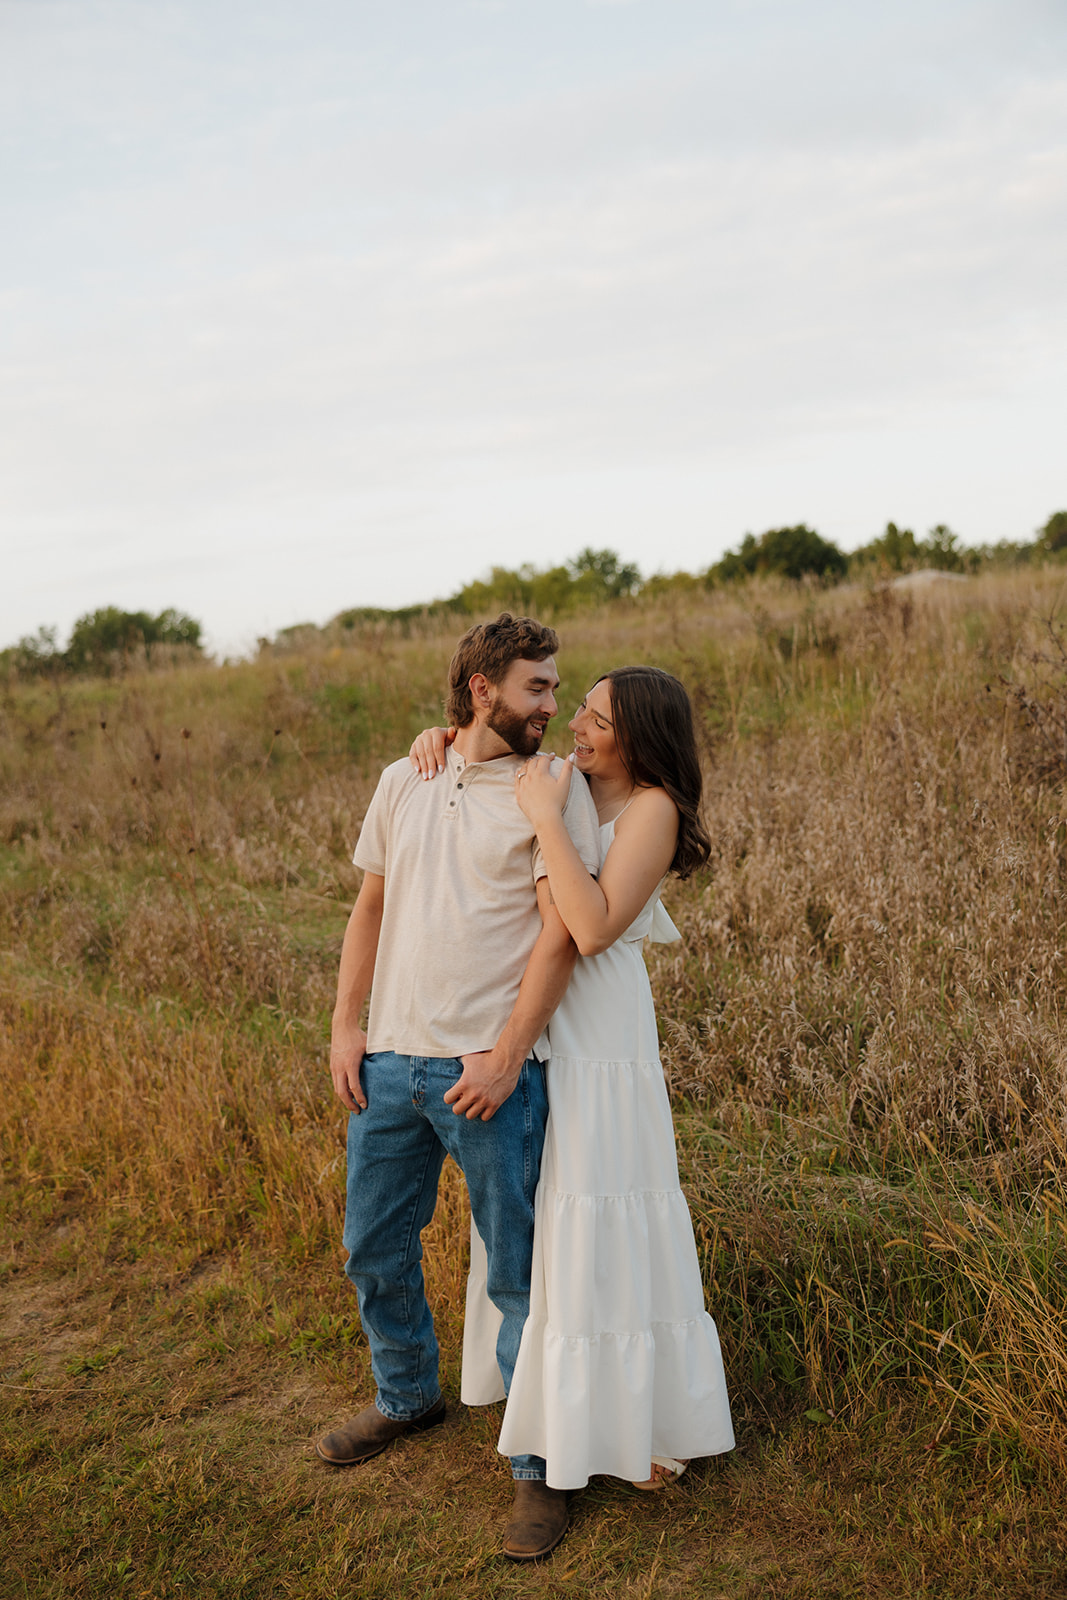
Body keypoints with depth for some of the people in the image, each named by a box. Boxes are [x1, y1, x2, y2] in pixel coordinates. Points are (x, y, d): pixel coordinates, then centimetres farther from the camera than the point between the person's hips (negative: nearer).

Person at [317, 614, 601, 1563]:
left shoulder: (552, 791, -5)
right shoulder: (403, 783, 10)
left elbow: (561, 932, -11)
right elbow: (371, 907, 15)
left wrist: (505, 1057, -17)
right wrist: (346, 1025, 7)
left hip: (487, 1069, -5)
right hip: (389, 1060, 5)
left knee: (517, 1273, 3)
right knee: (375, 1249, 18)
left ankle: (539, 1467, 19)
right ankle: (407, 1398, 43)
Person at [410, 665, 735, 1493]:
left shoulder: (653, 808, -15)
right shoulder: (565, 781, 4)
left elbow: (595, 927, -26)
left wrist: (545, 818, -25)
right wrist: (442, 736, -4)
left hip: (598, 1031, -7)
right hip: (527, 1024, 8)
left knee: (604, 1226, 0)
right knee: (537, 1209, 18)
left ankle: (651, 1418, 16)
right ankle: (552, 1383, 37)